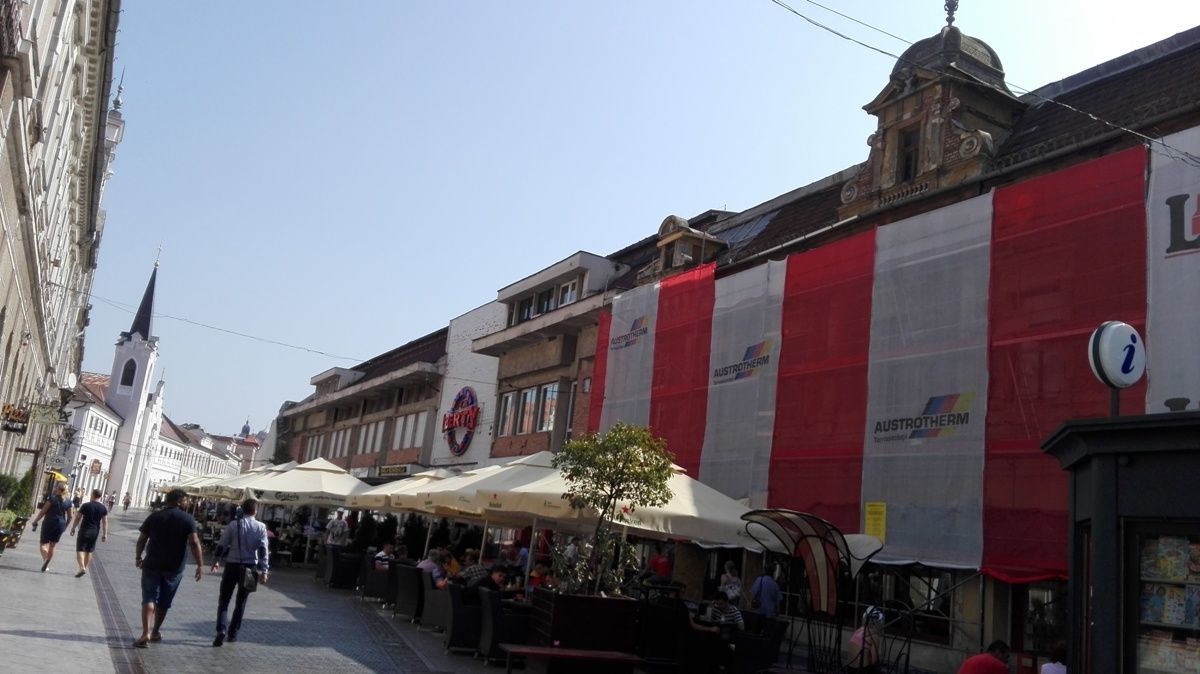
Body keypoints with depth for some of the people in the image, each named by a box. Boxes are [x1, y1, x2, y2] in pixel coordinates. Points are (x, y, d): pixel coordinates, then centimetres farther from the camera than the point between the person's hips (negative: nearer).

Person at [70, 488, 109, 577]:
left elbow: (78, 518, -5)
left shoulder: (86, 506, -9)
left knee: (80, 549, -2)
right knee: (89, 551, 15)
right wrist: (105, 534, 5)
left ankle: (82, 568, -18)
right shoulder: (103, 508, 1)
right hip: (95, 532, 4)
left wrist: (73, 528, 5)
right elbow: (105, 522, 1)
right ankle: (84, 568, 21)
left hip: (84, 530, -4)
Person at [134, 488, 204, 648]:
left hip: (152, 565, 1)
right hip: (174, 568, 0)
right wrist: (200, 565, -12)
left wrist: (138, 557, 20)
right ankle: (156, 632, 27)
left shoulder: (154, 516, 2)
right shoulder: (187, 519, -7)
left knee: (149, 598, 0)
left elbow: (141, 540, 5)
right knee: (164, 601, 15)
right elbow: (194, 543, -14)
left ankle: (146, 633, -14)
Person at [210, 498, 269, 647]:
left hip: (232, 566, -1)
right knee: (241, 601, 16)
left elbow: (221, 545, 1)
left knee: (223, 600, 6)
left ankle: (221, 630, -13)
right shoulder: (261, 527, -4)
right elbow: (263, 550, -9)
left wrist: (216, 561, 17)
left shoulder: (233, 525, -4)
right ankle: (233, 633, 19)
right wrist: (264, 571, -8)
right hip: (249, 567, 1)